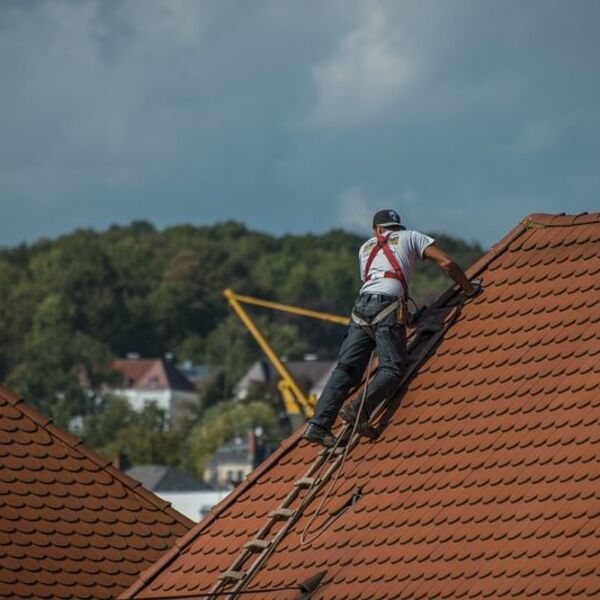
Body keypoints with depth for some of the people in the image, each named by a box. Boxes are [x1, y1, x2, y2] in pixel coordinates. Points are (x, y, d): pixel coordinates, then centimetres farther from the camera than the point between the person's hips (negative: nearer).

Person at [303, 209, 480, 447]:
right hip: (388, 305, -4)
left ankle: (319, 425, -14)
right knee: (391, 368, -9)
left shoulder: (366, 247, 32)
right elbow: (446, 263, 13)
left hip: (361, 306, 4)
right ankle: (360, 410, -32)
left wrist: (407, 315, 41)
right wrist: (469, 289, 25)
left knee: (346, 369, -2)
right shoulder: (410, 237, 22)